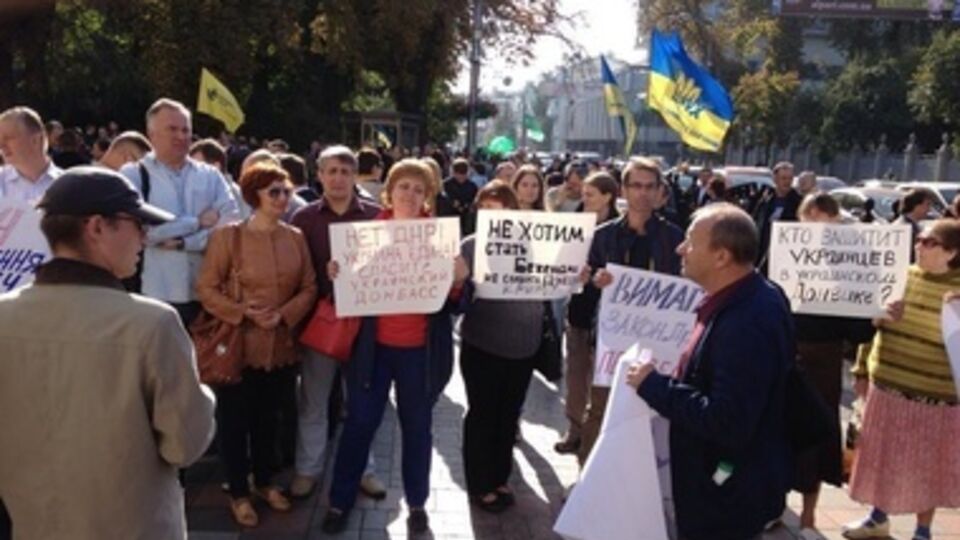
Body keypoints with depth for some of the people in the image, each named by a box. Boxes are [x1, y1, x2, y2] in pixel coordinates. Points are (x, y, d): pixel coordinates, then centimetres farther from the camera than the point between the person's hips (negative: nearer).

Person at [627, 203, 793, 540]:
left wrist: (653, 385, -24)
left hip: (729, 496, -10)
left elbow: (727, 424, -33)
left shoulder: (746, 323, -30)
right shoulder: (744, 300, 4)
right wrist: (670, 378, 2)